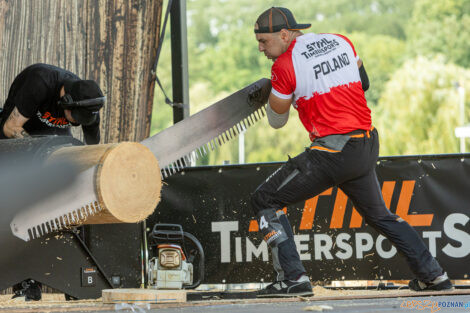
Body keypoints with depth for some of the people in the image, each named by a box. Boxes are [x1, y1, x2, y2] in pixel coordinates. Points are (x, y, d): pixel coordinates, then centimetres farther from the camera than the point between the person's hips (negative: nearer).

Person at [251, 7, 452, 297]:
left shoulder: (285, 65, -7)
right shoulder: (342, 42, 11)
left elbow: (277, 120, 4)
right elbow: (364, 83, 26)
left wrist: (273, 94, 22)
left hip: (331, 152, -7)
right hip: (367, 150, 7)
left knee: (265, 200, 4)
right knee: (379, 214, 25)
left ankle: (293, 279, -5)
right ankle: (433, 274, 23)